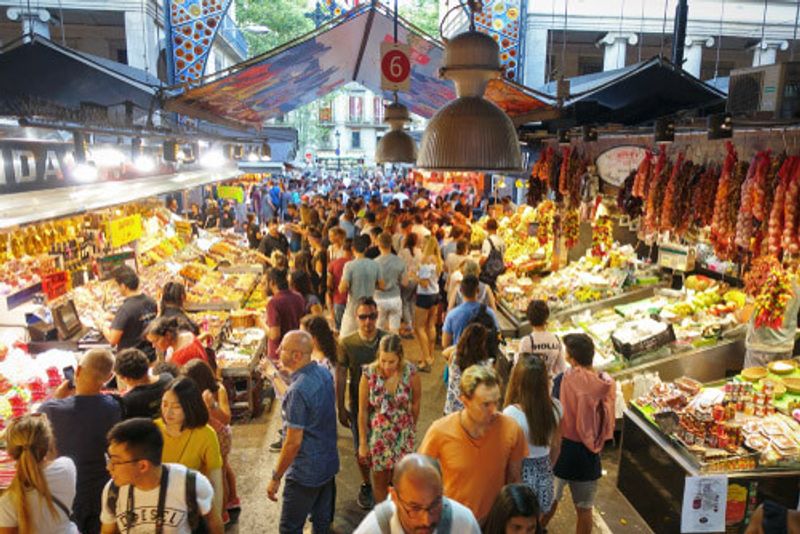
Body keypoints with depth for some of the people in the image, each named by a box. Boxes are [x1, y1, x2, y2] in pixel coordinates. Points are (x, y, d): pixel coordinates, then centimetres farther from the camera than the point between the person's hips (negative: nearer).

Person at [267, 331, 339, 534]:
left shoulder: (297, 391, -28)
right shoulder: (324, 373, -4)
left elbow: (293, 442, -23)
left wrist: (275, 478, -13)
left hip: (306, 472, -8)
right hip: (329, 463, 8)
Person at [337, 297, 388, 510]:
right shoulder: (346, 343, -13)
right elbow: (340, 377, -6)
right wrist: (340, 408, -4)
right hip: (358, 404, 0)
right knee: (362, 449, 15)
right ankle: (366, 485, 39)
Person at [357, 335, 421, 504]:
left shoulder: (410, 373, -17)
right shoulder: (369, 374, -20)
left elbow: (415, 404, 0)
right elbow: (363, 411, -10)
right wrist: (362, 442, -5)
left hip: (402, 435, 0)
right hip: (377, 436, 0)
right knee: (380, 481, 15)